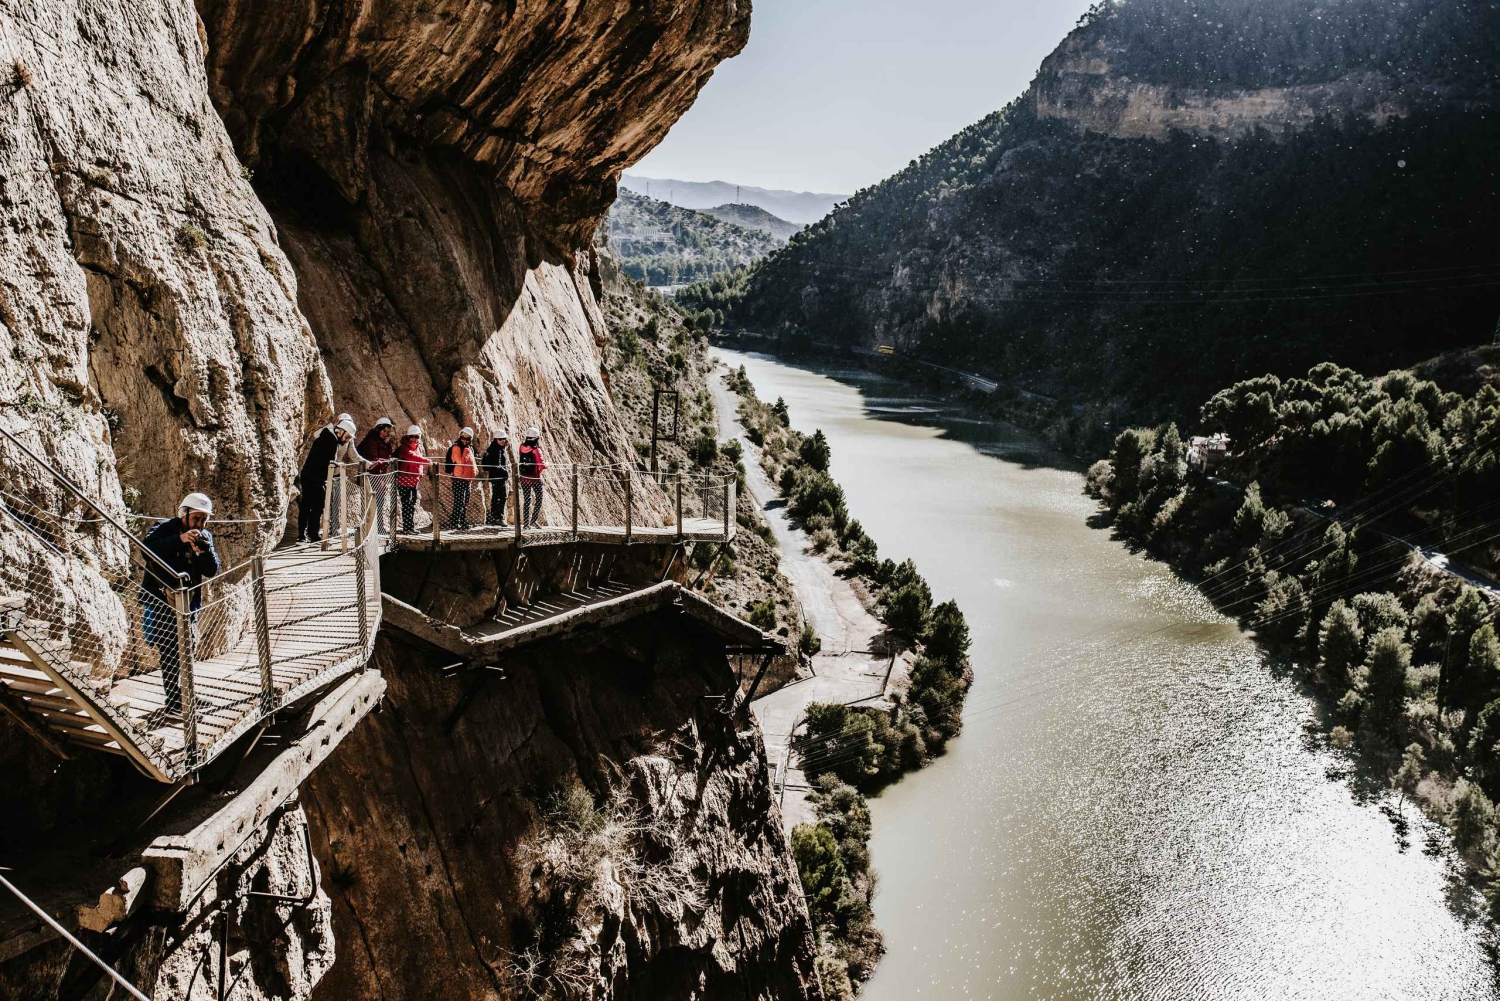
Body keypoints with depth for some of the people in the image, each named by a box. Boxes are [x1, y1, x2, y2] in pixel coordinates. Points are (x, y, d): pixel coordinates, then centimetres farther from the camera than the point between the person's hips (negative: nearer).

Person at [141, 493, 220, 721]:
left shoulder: (205, 537, 5)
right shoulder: (165, 530, -11)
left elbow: (212, 571, -4)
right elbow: (147, 549, -31)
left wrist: (206, 548, -22)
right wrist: (179, 540, -37)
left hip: (187, 603, 7)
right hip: (160, 602, -7)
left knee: (184, 651, 15)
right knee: (170, 653, -9)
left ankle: (182, 697, 26)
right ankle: (173, 702, -5)